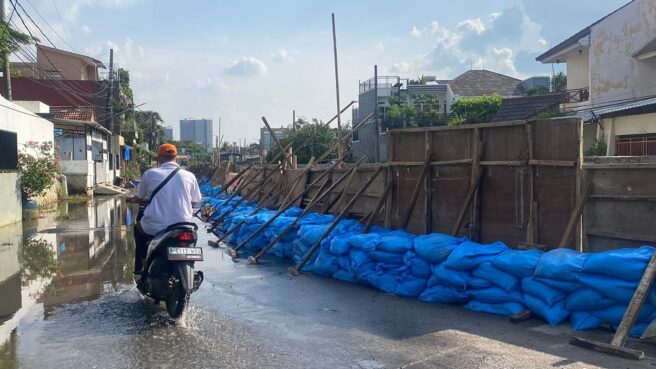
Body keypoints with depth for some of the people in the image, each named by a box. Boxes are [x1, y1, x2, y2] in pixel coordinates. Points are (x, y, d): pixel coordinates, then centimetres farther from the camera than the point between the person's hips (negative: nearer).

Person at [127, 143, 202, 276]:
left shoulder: (150, 174, -1)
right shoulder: (189, 176, 2)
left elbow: (139, 198, 10)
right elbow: (194, 202, 10)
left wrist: (131, 199, 35)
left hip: (155, 227, -1)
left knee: (138, 228, 34)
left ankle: (140, 268, 37)